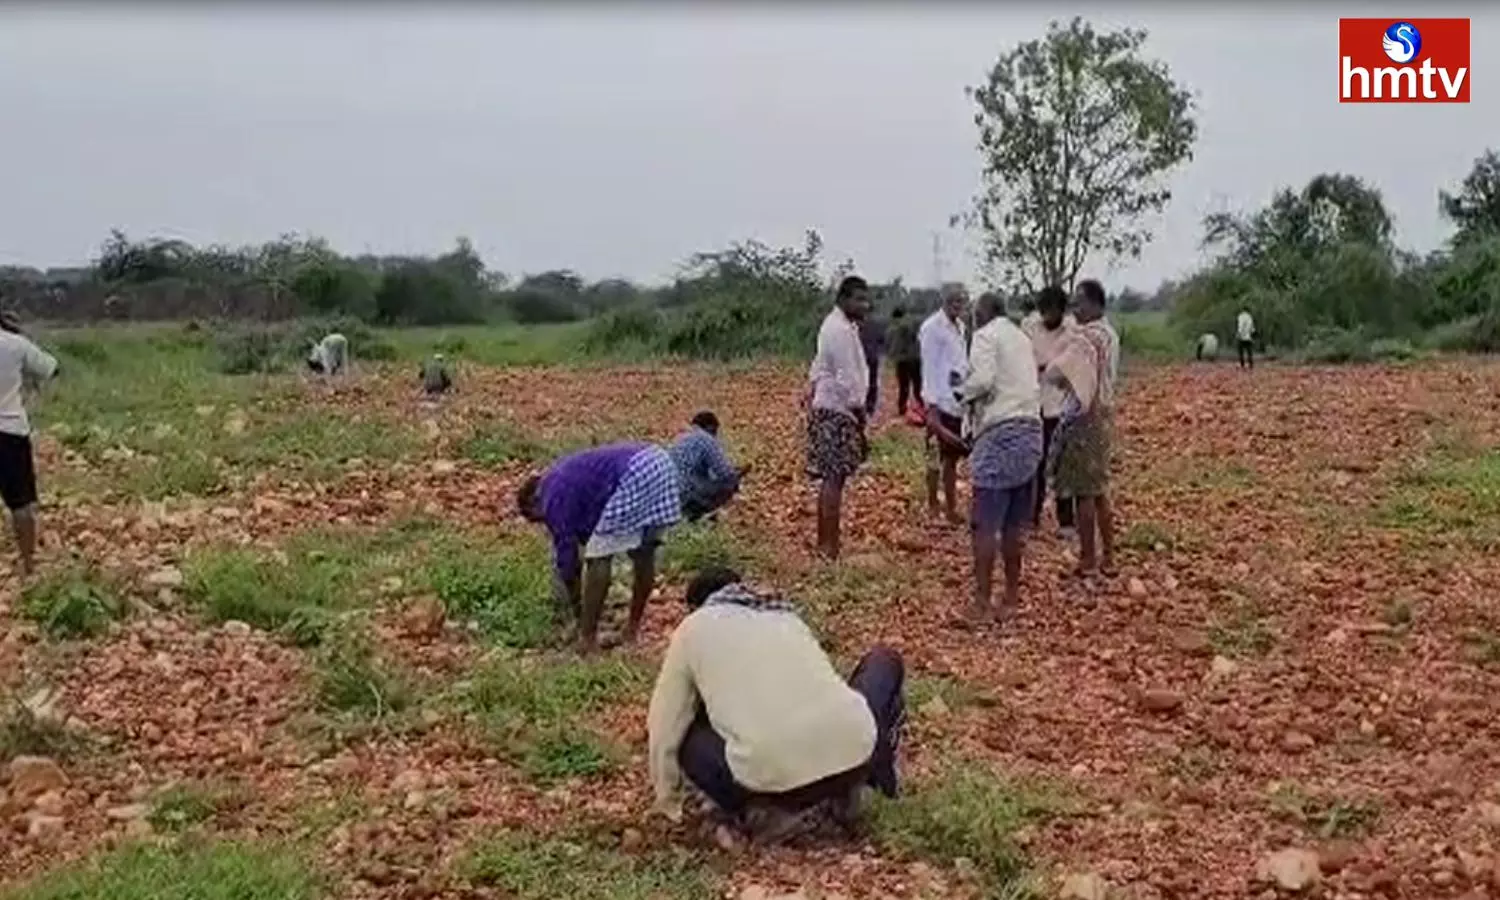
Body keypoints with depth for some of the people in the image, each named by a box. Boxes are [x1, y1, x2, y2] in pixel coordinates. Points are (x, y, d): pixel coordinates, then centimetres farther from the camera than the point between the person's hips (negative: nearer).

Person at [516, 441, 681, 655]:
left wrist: (576, 607, 23)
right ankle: (634, 628, 29)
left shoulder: (554, 499, 5)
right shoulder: (562, 477, 31)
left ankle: (588, 638, 4)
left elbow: (566, 555, 10)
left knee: (599, 558, 1)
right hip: (659, 463, 10)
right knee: (644, 554, 19)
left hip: (634, 478, -9)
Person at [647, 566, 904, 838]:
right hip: (852, 752, 3)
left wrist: (666, 800, 35)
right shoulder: (785, 615, 29)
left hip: (777, 776, -3)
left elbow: (664, 724, 19)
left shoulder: (695, 626, 18)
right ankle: (848, 789, 24)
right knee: (886, 660, 32)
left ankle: (753, 808, 7)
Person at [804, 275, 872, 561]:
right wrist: (859, 412, -18)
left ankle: (824, 542, 20)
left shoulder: (834, 324, 16)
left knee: (831, 478, 14)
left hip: (826, 407, 11)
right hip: (838, 411, -11)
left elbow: (819, 365, 23)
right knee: (834, 478, -9)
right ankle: (830, 547, -8)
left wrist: (811, 391, 26)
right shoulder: (842, 330, -17)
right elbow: (848, 377, -20)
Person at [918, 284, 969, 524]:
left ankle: (951, 508, 15)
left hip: (959, 402, 7)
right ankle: (933, 506, 8)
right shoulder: (932, 327, -10)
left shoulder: (959, 326, 14)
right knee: (938, 457, -1)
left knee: (952, 456, 10)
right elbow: (929, 368, -13)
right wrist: (932, 405, -16)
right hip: (941, 403, -7)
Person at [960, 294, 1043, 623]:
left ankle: (982, 603, -7)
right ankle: (1011, 599, 17)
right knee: (1015, 524, 12)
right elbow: (1033, 383, 19)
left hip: (1001, 431, -8)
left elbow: (983, 379, -17)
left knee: (985, 525, -6)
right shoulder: (1022, 337, 21)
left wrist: (964, 391, 3)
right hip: (1032, 429, 8)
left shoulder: (986, 335, -2)